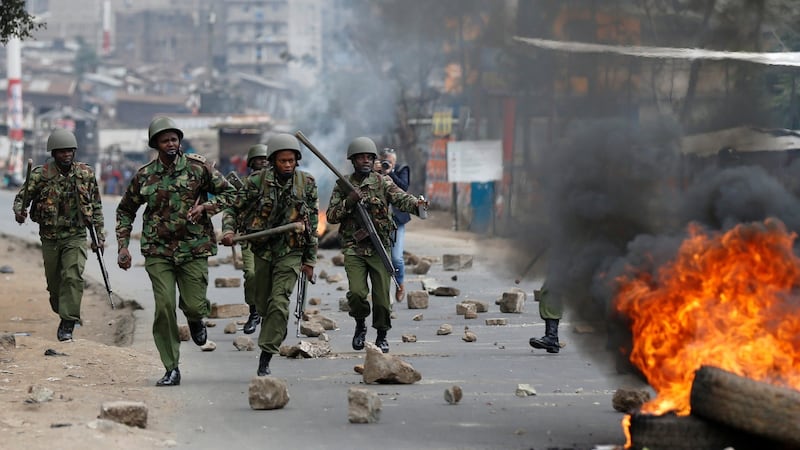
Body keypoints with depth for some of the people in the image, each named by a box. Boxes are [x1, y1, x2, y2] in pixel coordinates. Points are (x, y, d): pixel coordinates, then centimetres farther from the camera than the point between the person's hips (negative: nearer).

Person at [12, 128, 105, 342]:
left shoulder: (86, 174, 1)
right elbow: (22, 197, -3)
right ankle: (65, 315, 32)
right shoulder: (41, 175, -5)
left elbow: (96, 207, 10)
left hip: (76, 237, -1)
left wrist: (99, 234, 8)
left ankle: (67, 324, -16)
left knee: (73, 278, -18)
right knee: (54, 283, 8)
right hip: (50, 238, 1)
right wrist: (19, 212, -26)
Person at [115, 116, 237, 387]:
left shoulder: (198, 167, -1)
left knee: (194, 306, -6)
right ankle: (171, 369, -1)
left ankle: (195, 318, 35)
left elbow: (229, 193, 6)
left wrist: (204, 207, -11)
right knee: (164, 308, -9)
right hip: (158, 251, 1)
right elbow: (125, 211, 16)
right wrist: (123, 247, 7)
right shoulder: (144, 176, 4)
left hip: (194, 249, 0)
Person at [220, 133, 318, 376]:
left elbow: (313, 225, 5)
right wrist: (228, 230, -16)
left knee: (279, 303, -15)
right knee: (263, 306, 9)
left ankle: (266, 359, -14)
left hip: (291, 252, -1)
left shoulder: (307, 184, -1)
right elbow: (234, 209, 4)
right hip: (262, 249, 1)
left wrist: (309, 260, 6)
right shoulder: (256, 181, -5)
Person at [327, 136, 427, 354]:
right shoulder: (342, 186, 8)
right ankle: (360, 325, 13)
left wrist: (416, 204, -34)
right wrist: (348, 202, -12)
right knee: (356, 292, -15)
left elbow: (401, 198, -12)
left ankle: (381, 336, 19)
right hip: (353, 248, 0)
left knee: (382, 296, -1)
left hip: (379, 248, 0)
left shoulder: (383, 182, 4)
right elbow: (331, 216, 5)